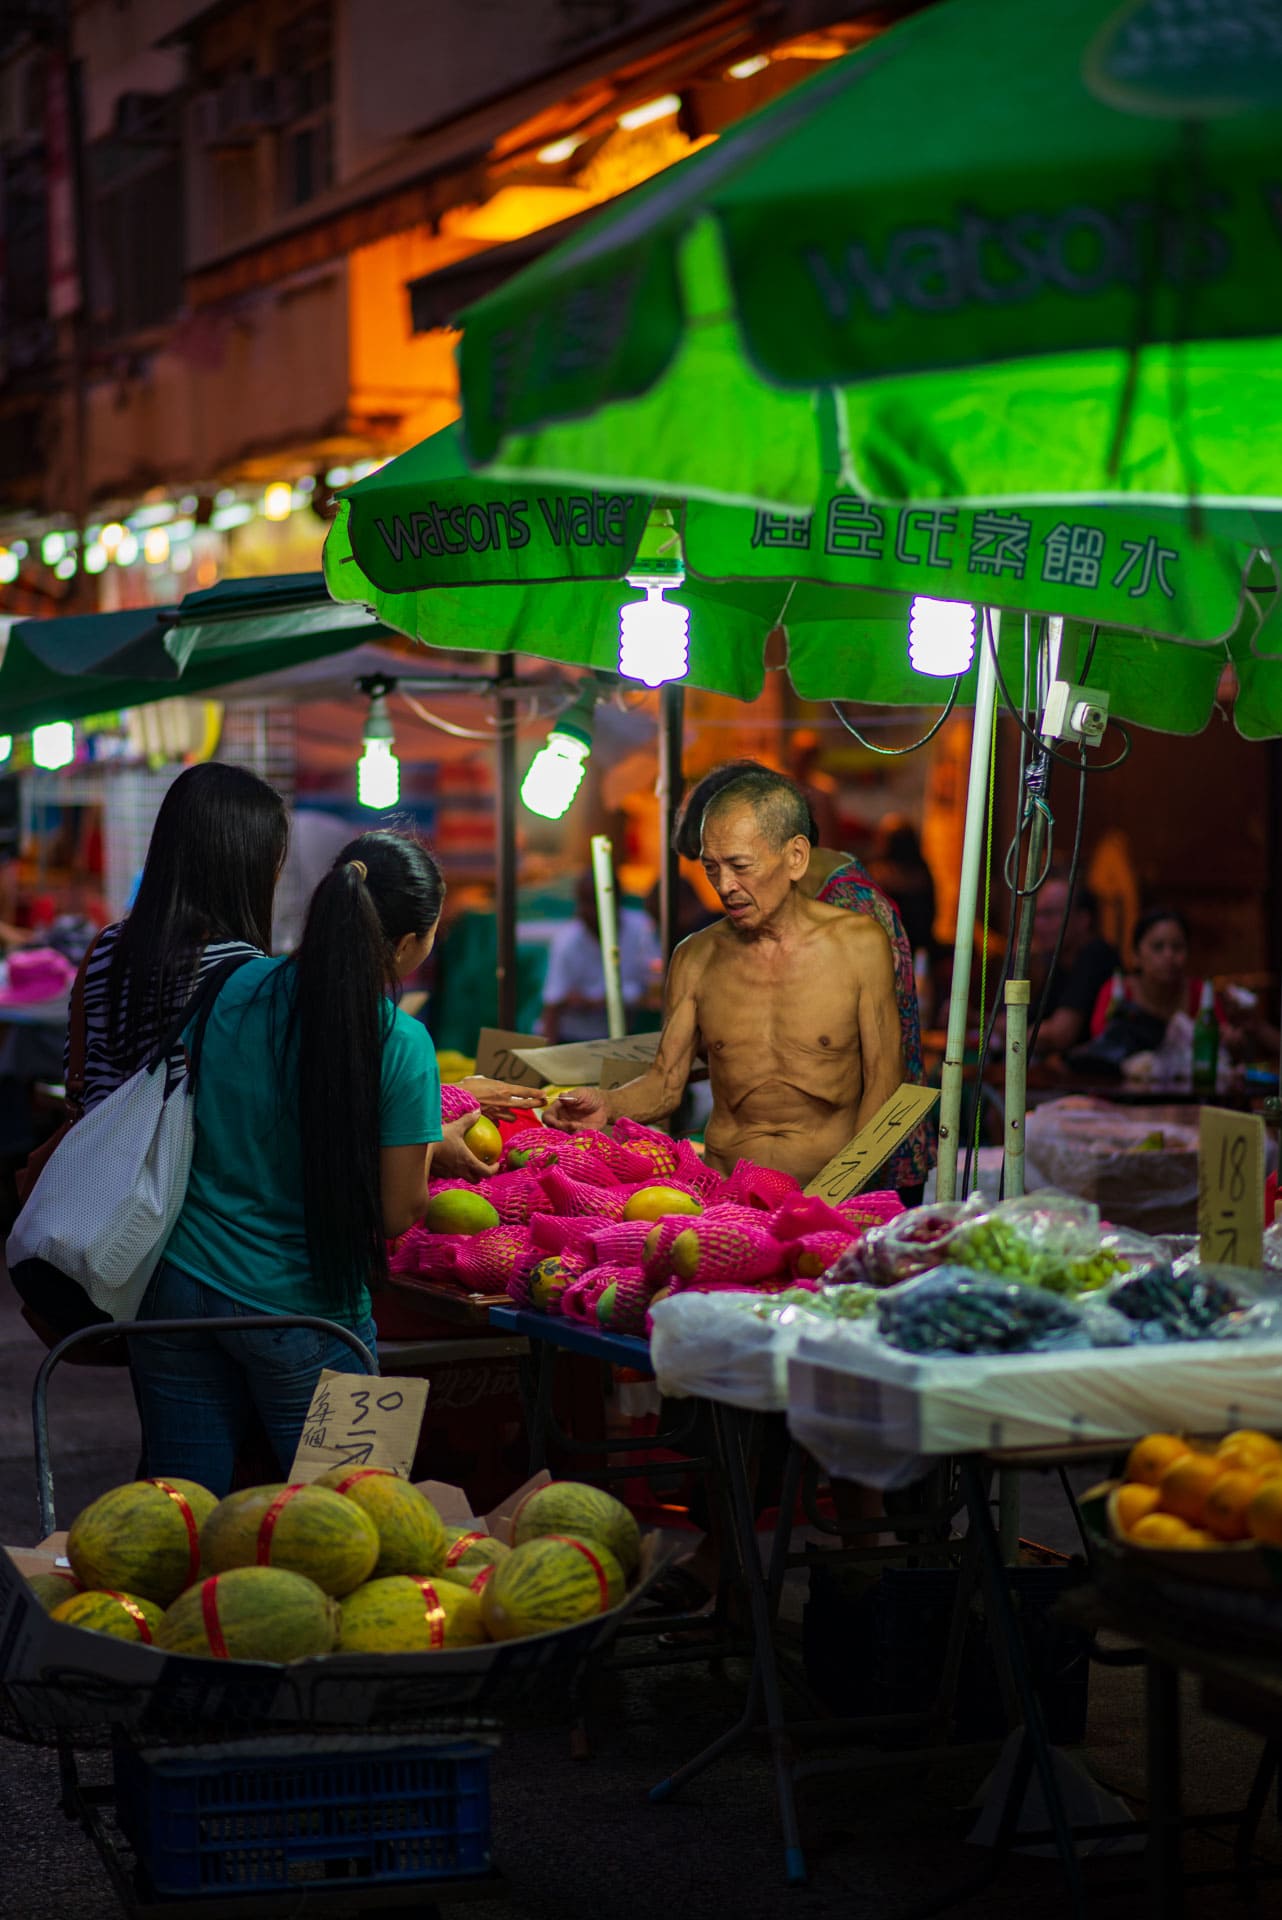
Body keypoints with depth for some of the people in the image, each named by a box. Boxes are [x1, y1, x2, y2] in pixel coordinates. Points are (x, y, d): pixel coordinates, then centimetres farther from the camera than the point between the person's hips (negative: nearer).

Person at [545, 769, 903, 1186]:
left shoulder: (859, 944, 2)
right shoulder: (695, 959, 10)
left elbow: (883, 1082, 3)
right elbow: (666, 1082, 10)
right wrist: (607, 1105, -12)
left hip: (831, 1191, -2)